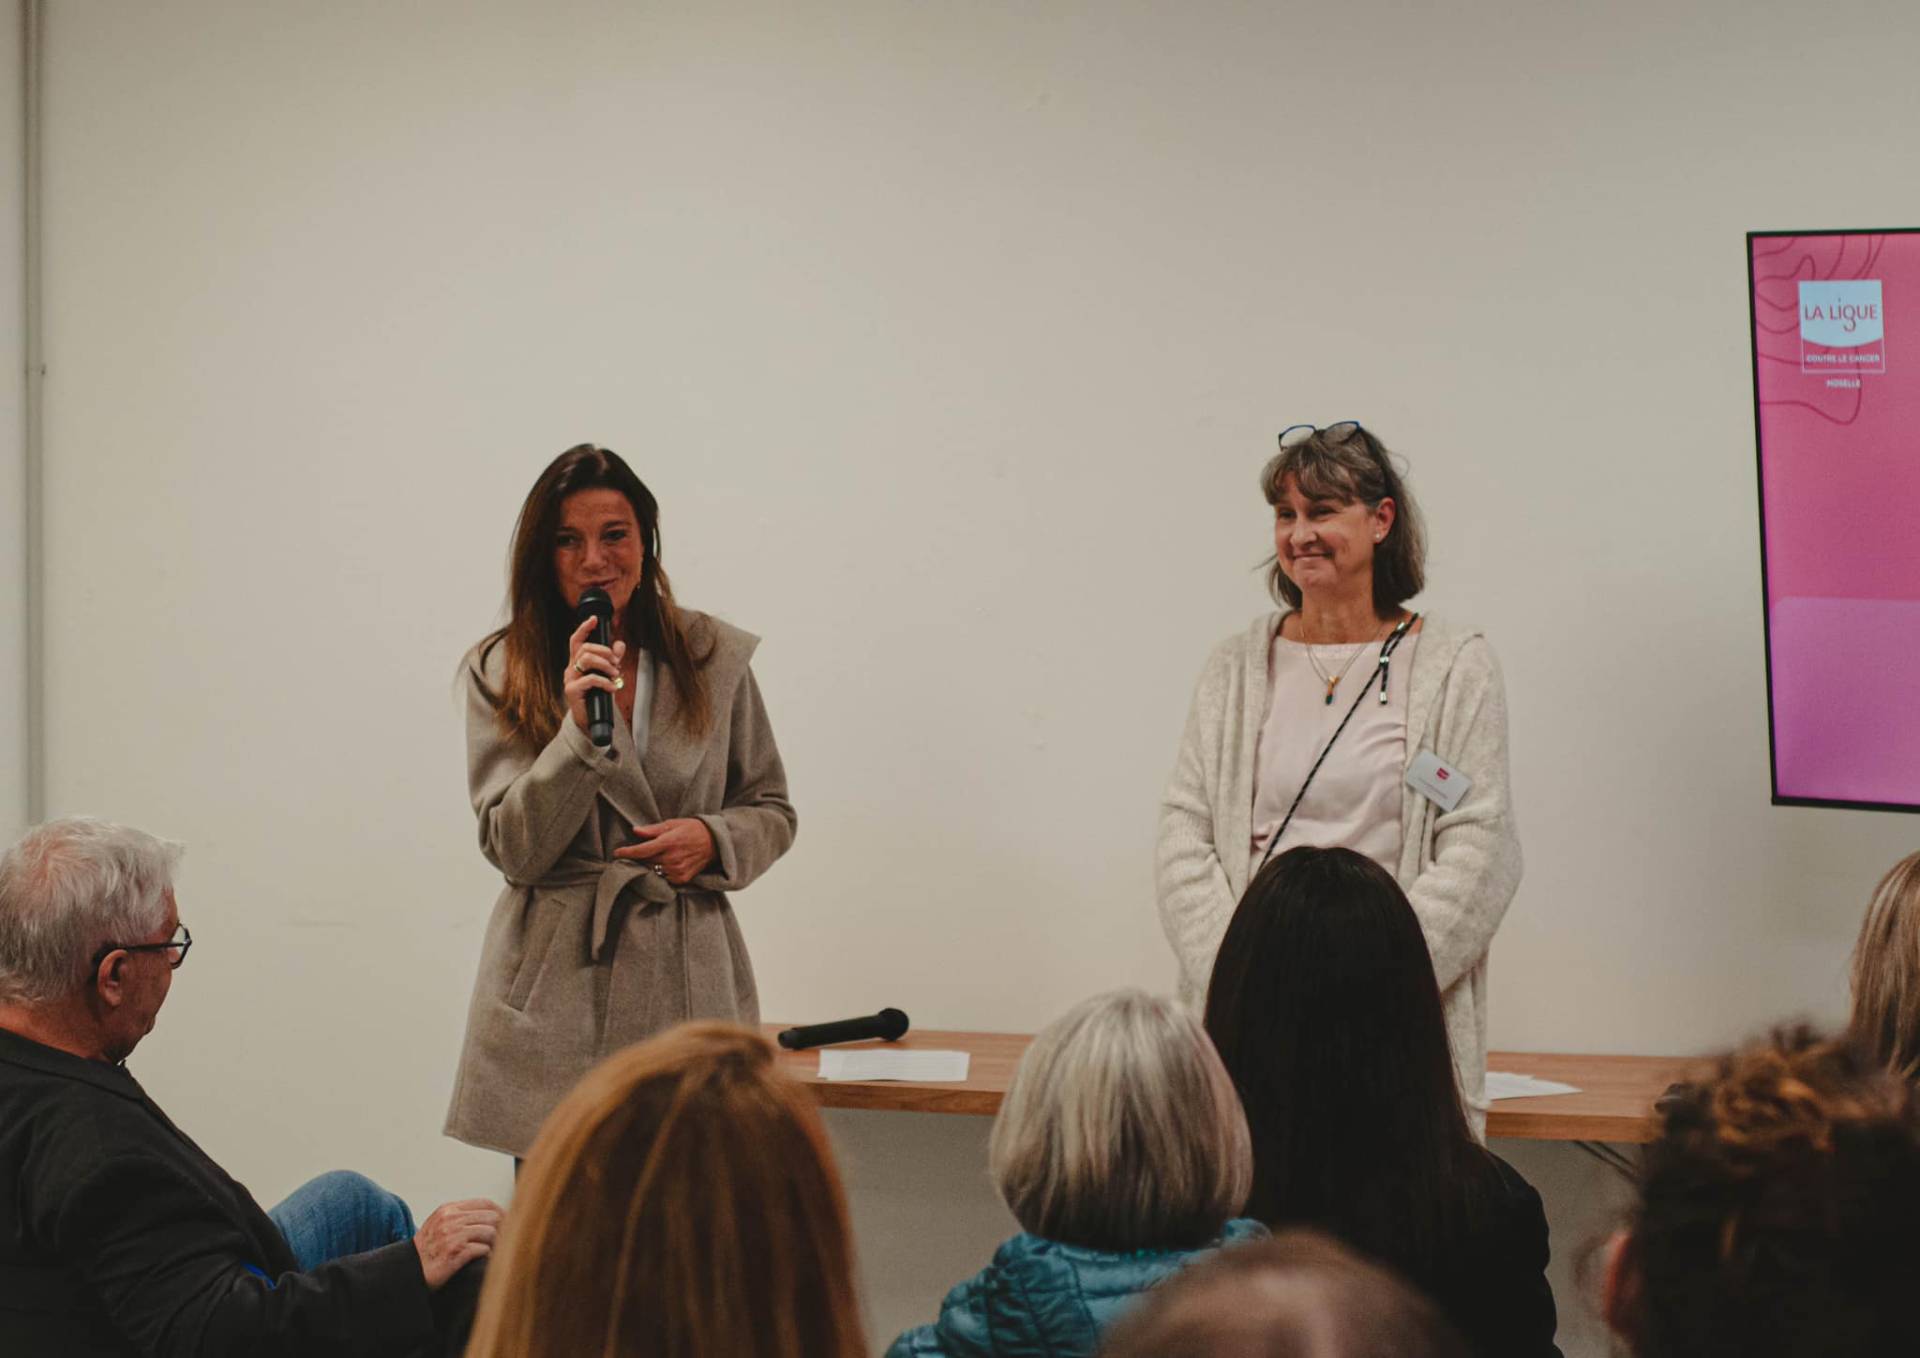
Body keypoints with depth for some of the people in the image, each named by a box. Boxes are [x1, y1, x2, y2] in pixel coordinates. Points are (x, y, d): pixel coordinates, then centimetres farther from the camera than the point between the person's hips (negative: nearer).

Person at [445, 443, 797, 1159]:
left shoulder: (714, 657, 7)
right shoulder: (500, 671, 2)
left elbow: (771, 810, 15)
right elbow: (514, 851, -5)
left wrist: (712, 838, -7)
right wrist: (578, 728, -16)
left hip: (688, 983, 1)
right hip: (558, 992, -1)